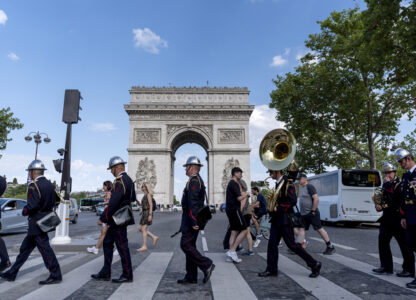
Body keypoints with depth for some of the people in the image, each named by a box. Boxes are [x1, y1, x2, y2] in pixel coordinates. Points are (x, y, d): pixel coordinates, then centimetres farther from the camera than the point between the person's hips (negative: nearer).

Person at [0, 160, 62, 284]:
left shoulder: (33, 186, -15)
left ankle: (56, 275, 2)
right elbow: (54, 202, 11)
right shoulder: (50, 185, 9)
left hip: (37, 223, -9)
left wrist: (24, 211, -5)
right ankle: (12, 273, 29)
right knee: (25, 247, 18)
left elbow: (32, 205, -22)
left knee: (44, 248, -4)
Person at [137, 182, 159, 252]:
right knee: (140, 229, 10)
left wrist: (150, 215, -22)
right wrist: (139, 204, 6)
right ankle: (154, 237, 11)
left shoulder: (148, 194, -10)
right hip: (144, 213, 10)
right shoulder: (145, 195, 18)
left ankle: (144, 246, -2)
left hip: (147, 213, -10)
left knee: (143, 229, -7)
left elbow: (151, 205, -16)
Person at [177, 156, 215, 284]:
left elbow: (193, 202, -23)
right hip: (192, 219, 10)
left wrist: (193, 222, -25)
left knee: (185, 245, -6)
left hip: (191, 217, -10)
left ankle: (207, 265, -2)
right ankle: (191, 276, 16)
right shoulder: (198, 180, 17)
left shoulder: (193, 180, -15)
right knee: (190, 245, 11)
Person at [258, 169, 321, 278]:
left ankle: (314, 264, 9)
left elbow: (293, 201, -21)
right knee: (272, 243, 6)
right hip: (276, 219, 9)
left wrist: (278, 208, -20)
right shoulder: (277, 184, 15)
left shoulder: (288, 183, -13)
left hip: (285, 219, -9)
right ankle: (271, 269, 14)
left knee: (291, 244, -4)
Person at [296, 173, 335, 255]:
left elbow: (316, 199, -22)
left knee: (319, 229, -1)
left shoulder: (309, 186, -13)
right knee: (301, 229, 3)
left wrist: (313, 211, -19)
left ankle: (330, 247, 12)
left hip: (312, 214, -9)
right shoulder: (303, 188, 16)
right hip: (304, 214, 9)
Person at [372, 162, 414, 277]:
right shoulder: (386, 185, 15)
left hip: (397, 219, -7)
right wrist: (378, 205, 3)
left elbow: (394, 196, -25)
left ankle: (409, 270, 12)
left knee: (404, 244, 1)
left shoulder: (400, 184, -8)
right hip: (387, 219, 8)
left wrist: (387, 184, -17)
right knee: (382, 240, 6)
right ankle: (386, 267, 15)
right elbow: (381, 198, 22)